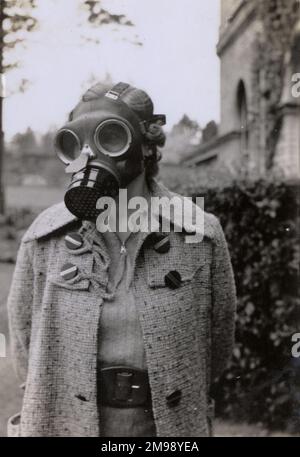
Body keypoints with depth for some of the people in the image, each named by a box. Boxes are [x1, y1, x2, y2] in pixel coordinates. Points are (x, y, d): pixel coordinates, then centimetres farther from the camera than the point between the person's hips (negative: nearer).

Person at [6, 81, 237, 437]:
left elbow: (218, 340, 1)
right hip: (67, 419, 1)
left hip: (168, 419, 0)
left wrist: (185, 402, 9)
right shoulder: (44, 239, -10)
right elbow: (24, 337, 2)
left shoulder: (199, 234, -12)